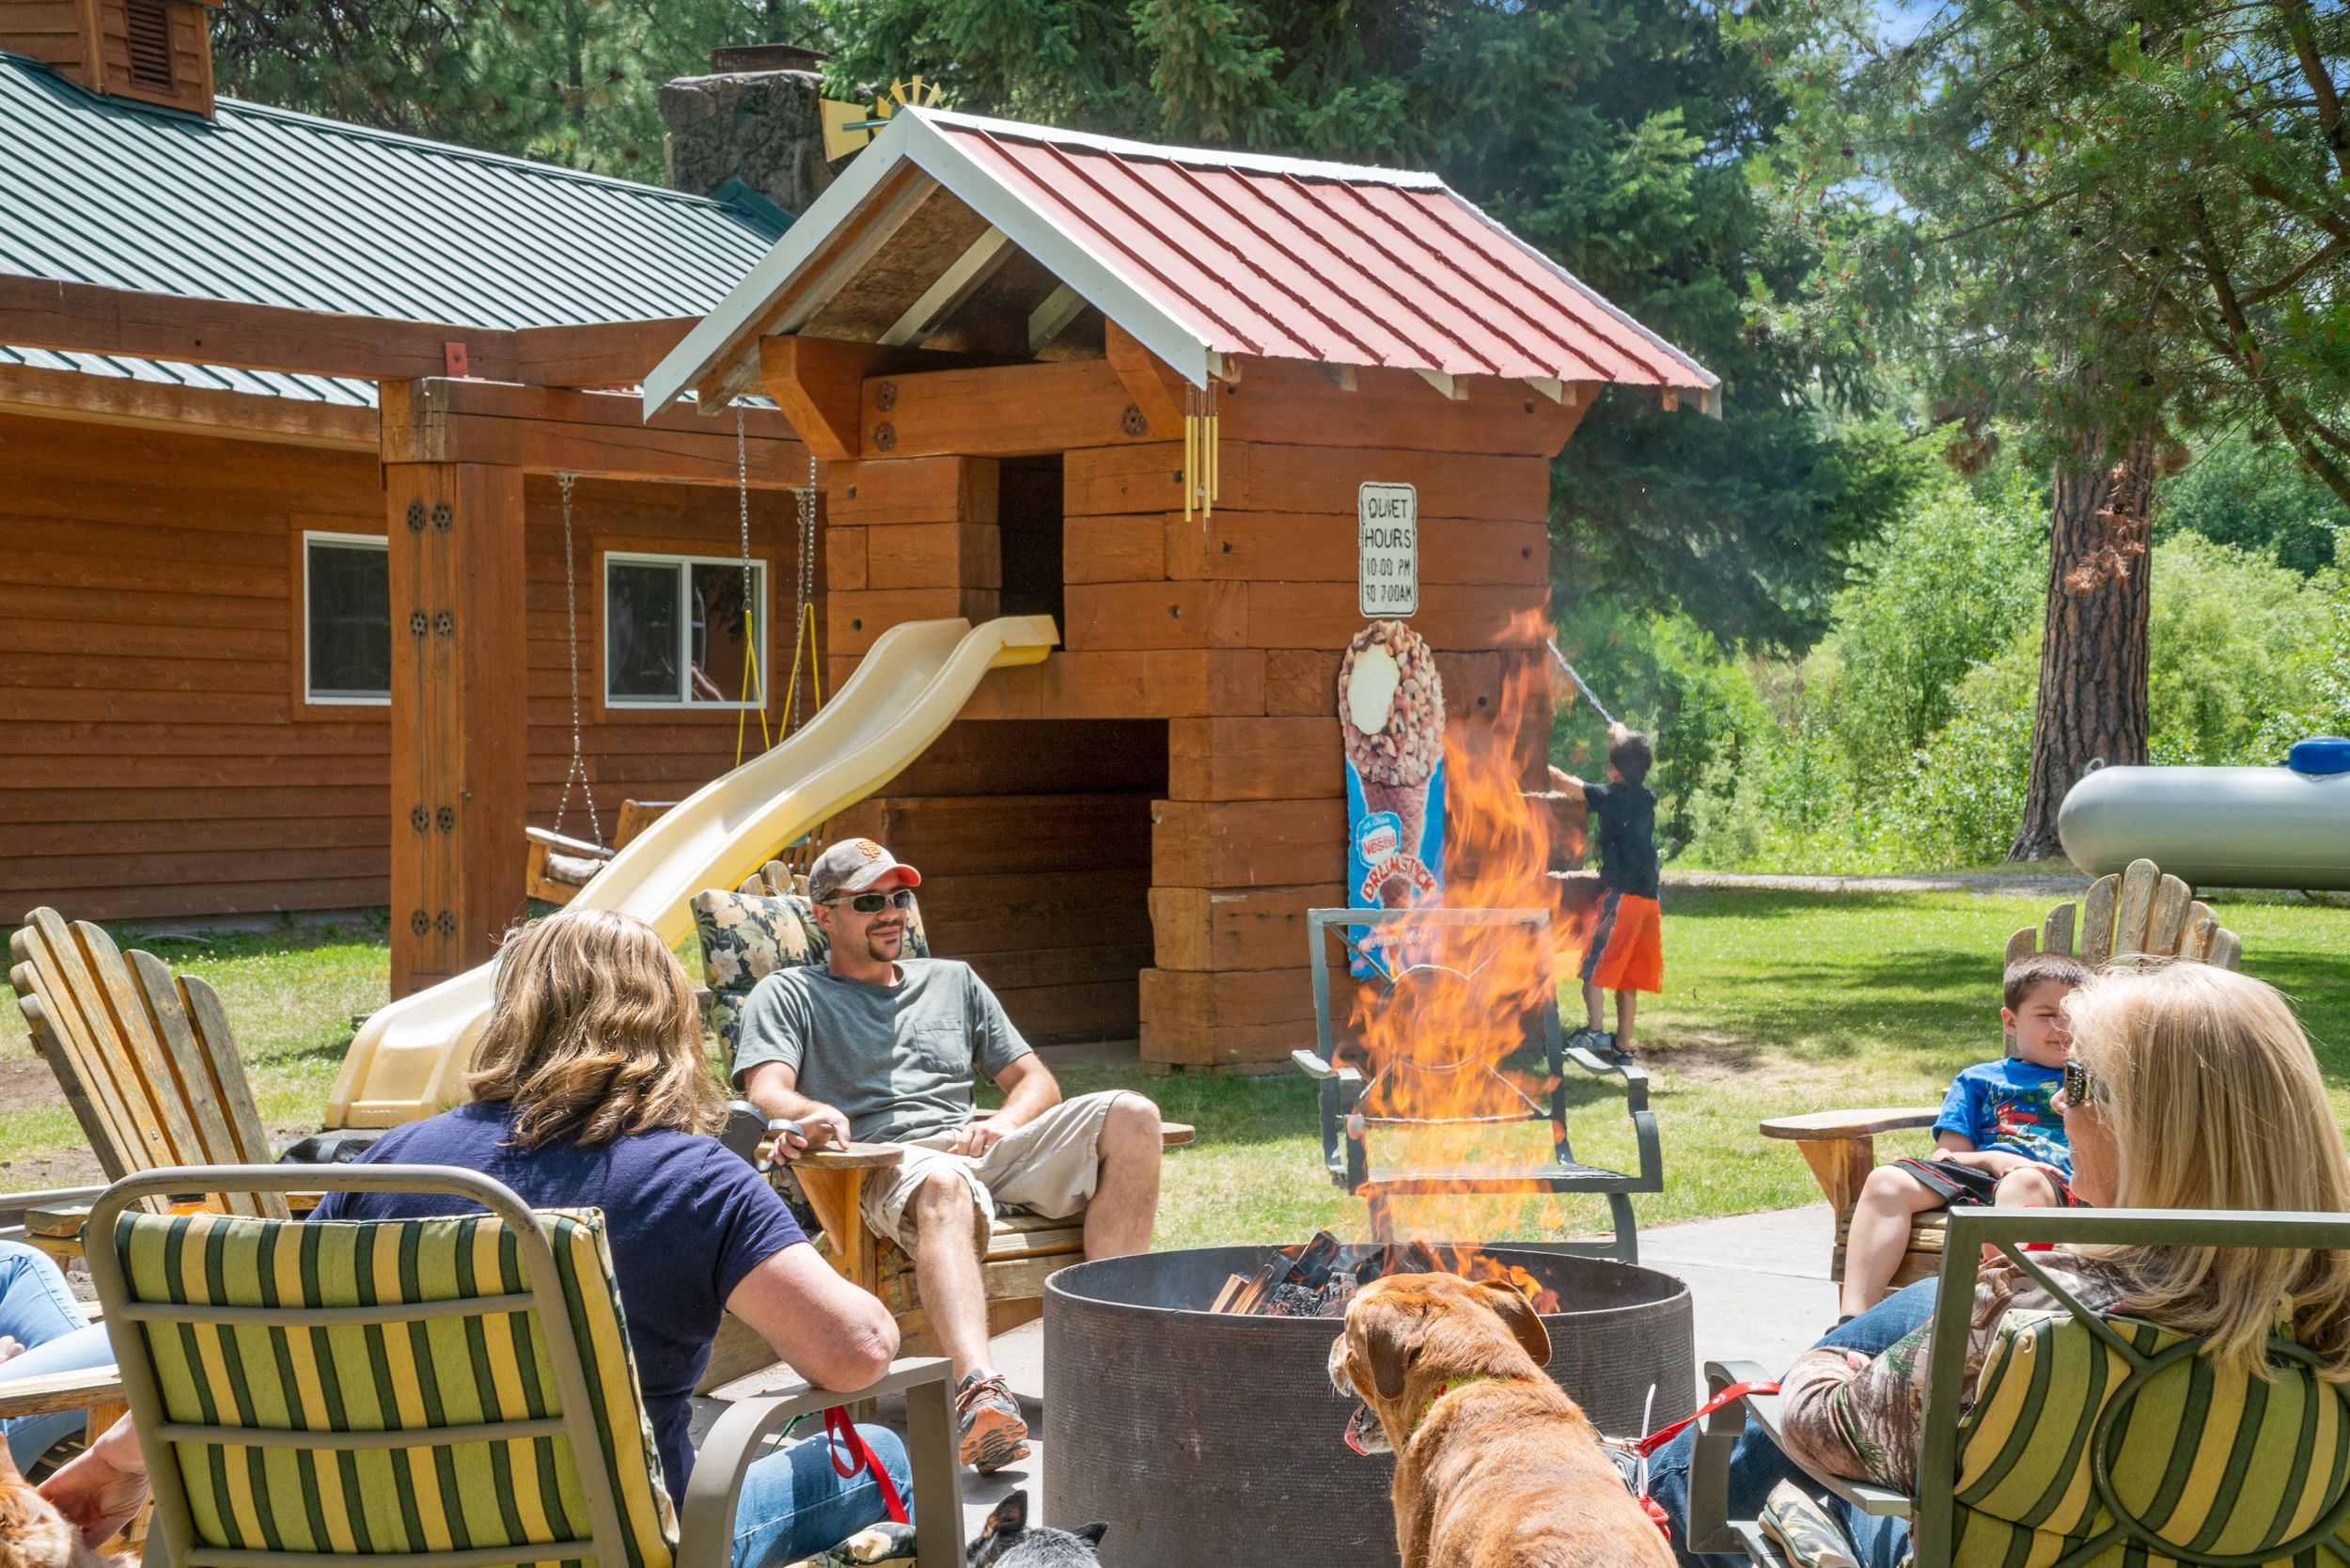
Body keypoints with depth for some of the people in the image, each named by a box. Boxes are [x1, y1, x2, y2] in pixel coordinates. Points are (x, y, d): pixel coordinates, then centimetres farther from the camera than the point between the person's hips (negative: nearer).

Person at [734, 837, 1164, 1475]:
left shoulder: (953, 981, 31)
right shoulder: (788, 995, 18)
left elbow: (1037, 1082, 25)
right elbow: (766, 1090, -1)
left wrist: (1004, 1123, 1)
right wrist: (814, 1112, -25)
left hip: (985, 1151, 5)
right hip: (888, 1164, -5)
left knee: (1131, 1115, -20)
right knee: (945, 1183, -43)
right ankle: (978, 1390, -65)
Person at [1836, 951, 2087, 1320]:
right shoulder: (1978, 1080, 29)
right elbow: (1946, 1157, 16)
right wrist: (1992, 1159, -4)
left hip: (2057, 1185, -2)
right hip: (1975, 1177, 2)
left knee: (2025, 1182, -40)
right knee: (1887, 1180, -25)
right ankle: (1853, 1322, -37)